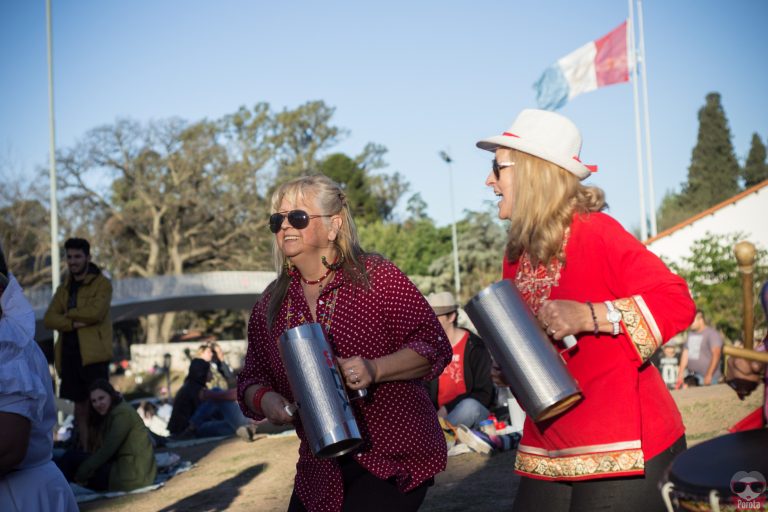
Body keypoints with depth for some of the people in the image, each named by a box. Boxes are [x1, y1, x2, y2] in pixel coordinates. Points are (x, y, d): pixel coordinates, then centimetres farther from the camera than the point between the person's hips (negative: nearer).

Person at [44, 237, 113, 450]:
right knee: (80, 407, 9)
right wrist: (73, 322, -12)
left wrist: (68, 313, -1)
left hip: (93, 353, -6)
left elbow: (95, 312, -16)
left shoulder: (101, 283, 1)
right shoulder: (63, 288, 18)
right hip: (69, 353, 6)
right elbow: (49, 319, 6)